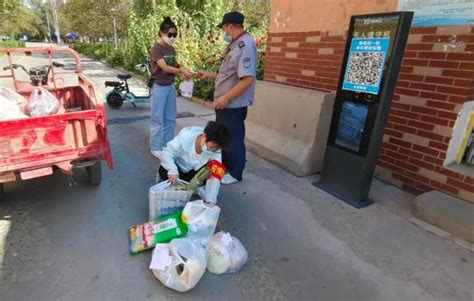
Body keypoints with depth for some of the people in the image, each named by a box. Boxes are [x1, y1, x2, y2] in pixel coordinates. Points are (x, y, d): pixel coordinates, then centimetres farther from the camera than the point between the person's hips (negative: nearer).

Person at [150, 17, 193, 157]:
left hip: (171, 86, 7)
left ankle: (168, 145, 25)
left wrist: (182, 74, -6)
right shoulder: (156, 49, -12)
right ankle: (155, 148, 11)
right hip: (159, 87, -7)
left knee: (170, 118, 12)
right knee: (157, 118, 0)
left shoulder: (172, 49, 10)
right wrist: (181, 70, -30)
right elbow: (165, 67, -22)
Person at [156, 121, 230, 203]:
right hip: (178, 167, -2)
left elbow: (215, 175, -31)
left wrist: (210, 200, -39)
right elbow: (165, 152, -27)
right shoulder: (185, 137, -35)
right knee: (164, 171, -33)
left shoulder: (215, 149, -27)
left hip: (195, 170, 3)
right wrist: (172, 170, -46)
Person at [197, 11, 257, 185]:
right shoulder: (235, 44, 12)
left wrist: (226, 98, -25)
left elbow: (247, 79, -27)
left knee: (234, 139, 4)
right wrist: (209, 75, 20)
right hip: (224, 103, 10)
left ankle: (235, 174, 21)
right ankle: (224, 167, 38)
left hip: (233, 105, -10)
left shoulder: (245, 45, -19)